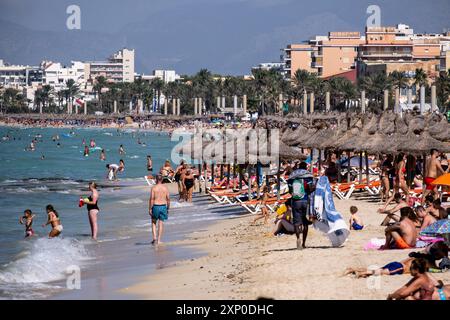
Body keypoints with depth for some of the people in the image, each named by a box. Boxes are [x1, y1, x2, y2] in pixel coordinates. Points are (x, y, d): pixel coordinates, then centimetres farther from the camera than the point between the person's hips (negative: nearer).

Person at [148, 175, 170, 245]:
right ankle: (159, 240, 7)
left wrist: (150, 209, -6)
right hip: (163, 206, 2)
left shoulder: (154, 188, -7)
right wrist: (168, 208, 13)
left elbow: (151, 199, -11)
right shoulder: (165, 188, 1)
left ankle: (155, 238, 0)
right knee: (161, 223, 7)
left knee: (154, 222, 13)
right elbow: (168, 199, 2)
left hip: (155, 206, -2)